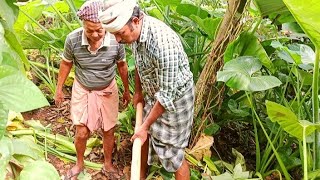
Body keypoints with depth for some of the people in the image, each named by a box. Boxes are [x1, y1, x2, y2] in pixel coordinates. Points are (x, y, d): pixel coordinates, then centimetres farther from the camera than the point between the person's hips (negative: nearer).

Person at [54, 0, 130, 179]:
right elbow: (66, 63, -2)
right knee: (82, 133, 6)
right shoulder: (72, 39, -22)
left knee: (109, 131, 12)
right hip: (82, 91, 0)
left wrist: (127, 90, 7)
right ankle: (79, 164, 36)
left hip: (108, 91, 0)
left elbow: (122, 66, -4)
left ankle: (108, 165, 38)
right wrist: (59, 88, 7)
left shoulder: (116, 39, -23)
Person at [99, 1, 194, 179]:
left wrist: (145, 126, -21)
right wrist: (138, 91, 17)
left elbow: (167, 94, -29)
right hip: (154, 95, 8)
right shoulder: (136, 30, -10)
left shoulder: (163, 43, -37)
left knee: (172, 153, 4)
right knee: (144, 138, 22)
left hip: (175, 98, -8)